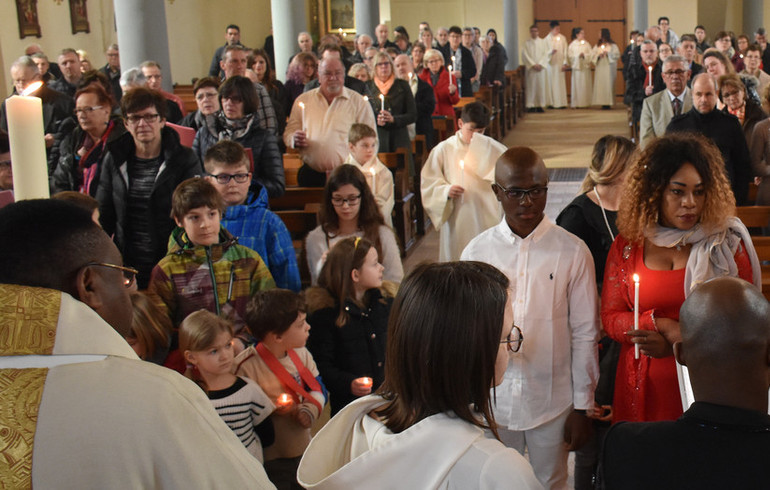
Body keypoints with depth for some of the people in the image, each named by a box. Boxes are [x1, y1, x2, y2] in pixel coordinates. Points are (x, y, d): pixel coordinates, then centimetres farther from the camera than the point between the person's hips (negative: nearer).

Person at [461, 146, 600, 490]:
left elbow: (585, 335, -3)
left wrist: (582, 408, -1)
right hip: (493, 400, 2)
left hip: (552, 402, -1)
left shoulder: (572, 252, -7)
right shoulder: (476, 252, -2)